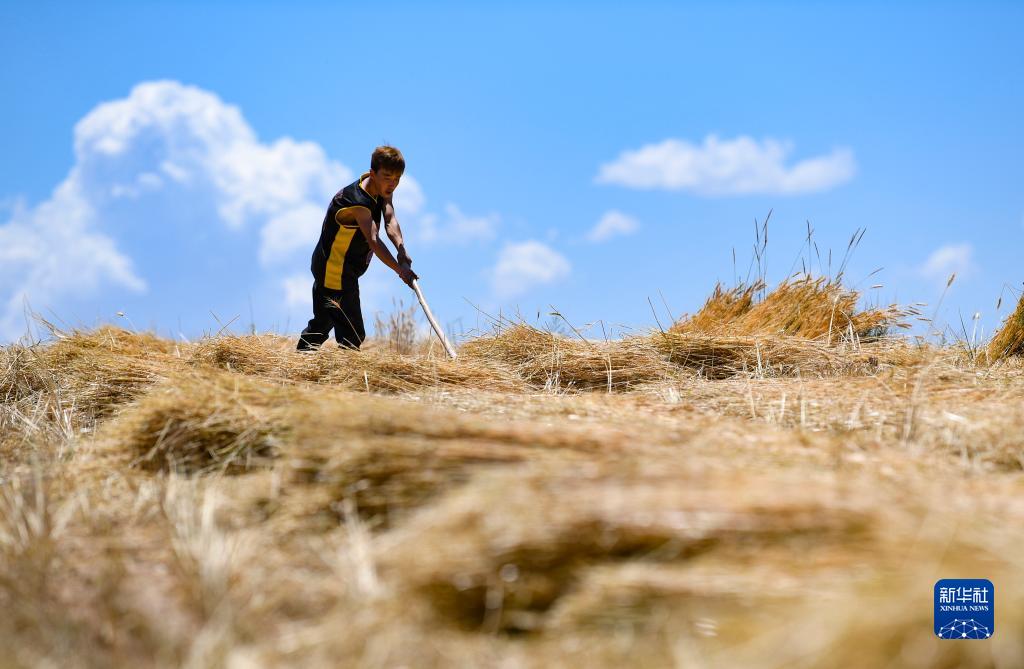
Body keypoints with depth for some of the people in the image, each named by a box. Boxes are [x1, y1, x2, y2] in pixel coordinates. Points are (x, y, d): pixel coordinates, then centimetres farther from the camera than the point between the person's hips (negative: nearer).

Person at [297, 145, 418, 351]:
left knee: (323, 322, 25)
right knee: (352, 335, -14)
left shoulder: (383, 188, -1)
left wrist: (401, 249, -32)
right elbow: (374, 241, -39)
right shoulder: (357, 202, -29)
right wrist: (399, 269, -49)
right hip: (335, 272, -10)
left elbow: (390, 220, -13)